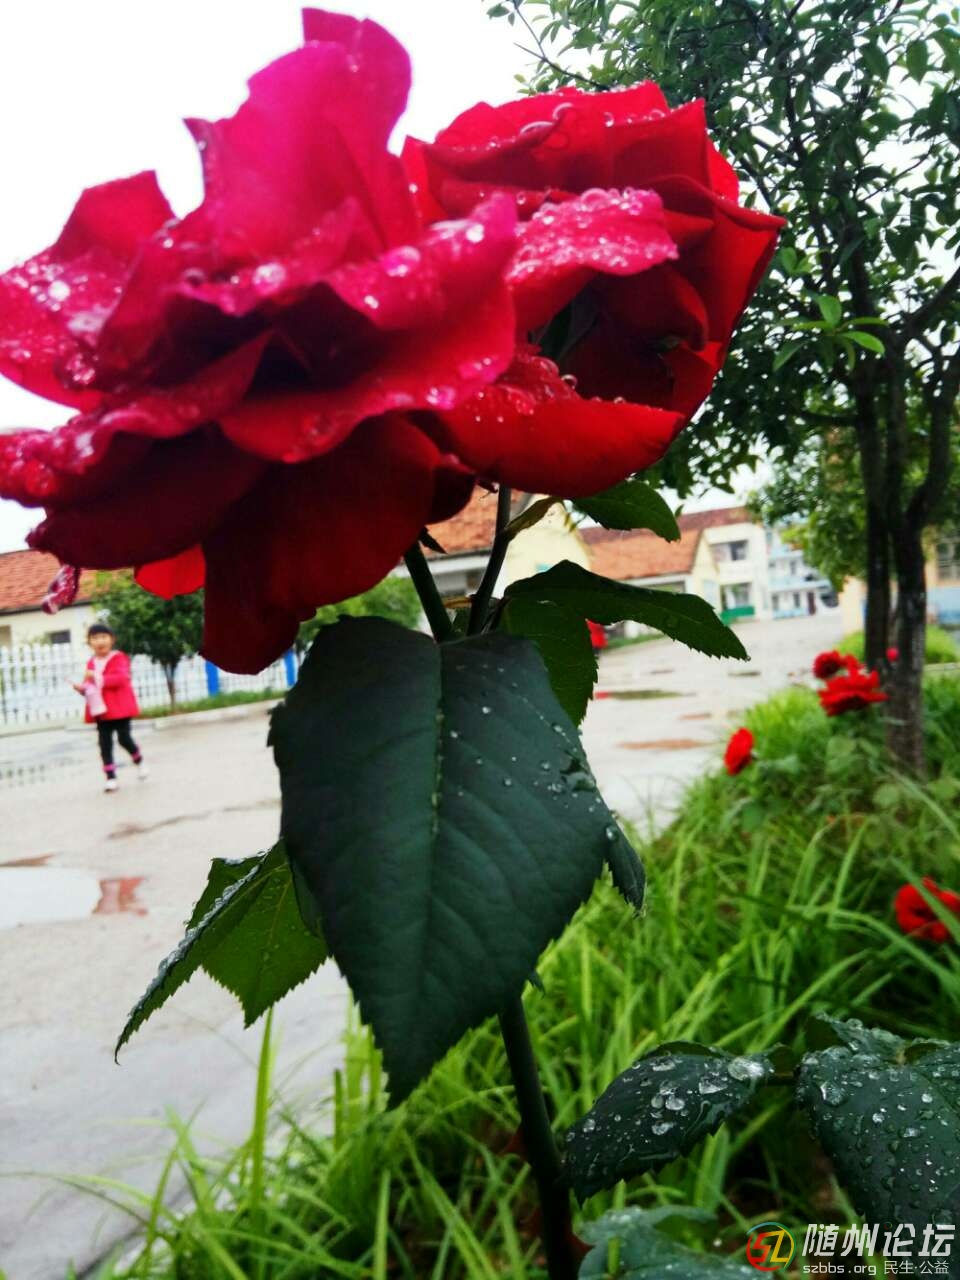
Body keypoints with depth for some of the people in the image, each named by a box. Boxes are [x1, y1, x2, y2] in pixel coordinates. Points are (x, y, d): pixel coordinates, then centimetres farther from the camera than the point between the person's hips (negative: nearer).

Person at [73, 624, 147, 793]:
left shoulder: (118, 658, -6)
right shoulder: (91, 662, 12)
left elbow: (121, 678, -21)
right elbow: (89, 684, 19)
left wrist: (99, 678, -28)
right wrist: (82, 687, -4)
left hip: (119, 708, -5)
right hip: (101, 709, 5)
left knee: (124, 738, -4)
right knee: (104, 744, 3)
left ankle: (139, 761, 26)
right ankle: (111, 778, 8)